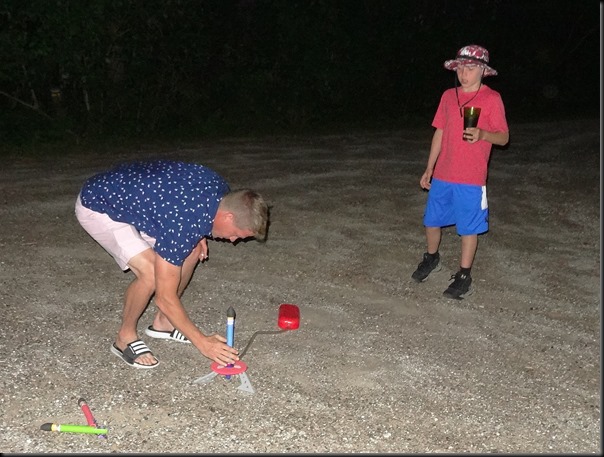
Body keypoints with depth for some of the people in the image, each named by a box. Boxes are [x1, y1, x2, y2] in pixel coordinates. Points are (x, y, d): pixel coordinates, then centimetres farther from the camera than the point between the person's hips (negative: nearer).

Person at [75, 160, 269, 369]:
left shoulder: (220, 188, -11)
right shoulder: (184, 225, -35)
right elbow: (165, 298, -26)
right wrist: (202, 342, -19)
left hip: (127, 194, 9)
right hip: (97, 206, -9)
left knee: (192, 251, 1)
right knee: (151, 273, -24)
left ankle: (163, 322, 17)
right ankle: (125, 338, 2)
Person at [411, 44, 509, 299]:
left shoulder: (492, 98, -6)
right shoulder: (449, 96, 8)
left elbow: (503, 137, -5)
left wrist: (482, 134, -26)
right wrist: (429, 168, 13)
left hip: (471, 179, -5)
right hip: (442, 175, 5)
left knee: (468, 228, 2)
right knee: (431, 220, 14)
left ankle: (463, 277, 15)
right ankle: (431, 259, 38)